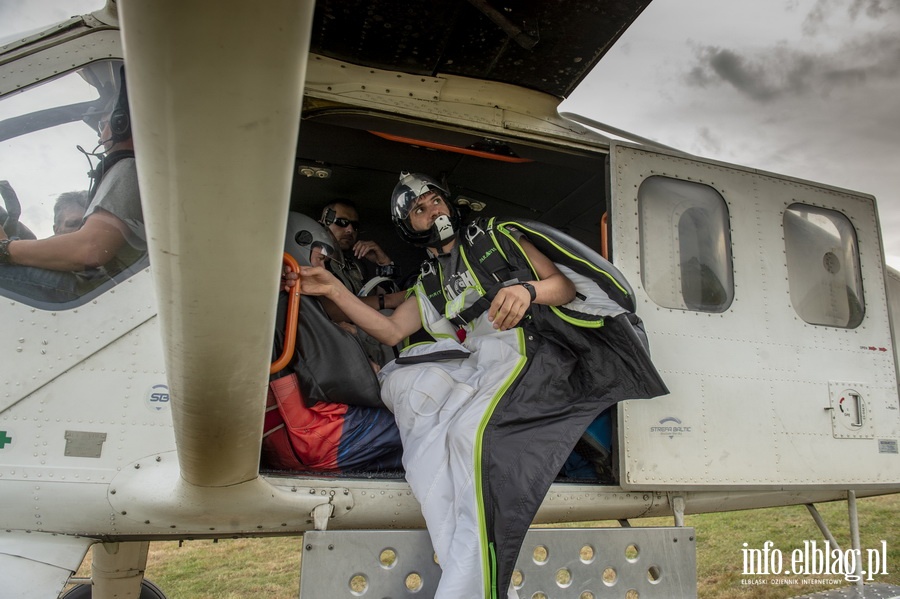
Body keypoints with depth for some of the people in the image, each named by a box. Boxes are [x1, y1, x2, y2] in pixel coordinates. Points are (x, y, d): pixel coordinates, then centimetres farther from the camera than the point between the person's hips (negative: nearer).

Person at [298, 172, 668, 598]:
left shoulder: (497, 239, 16)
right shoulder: (427, 287, 29)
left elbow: (566, 286, 6)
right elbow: (391, 331, 13)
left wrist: (528, 289, -17)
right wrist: (335, 291, 8)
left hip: (525, 350, -5)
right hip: (473, 364, 5)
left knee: (469, 431, -31)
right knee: (399, 379, -19)